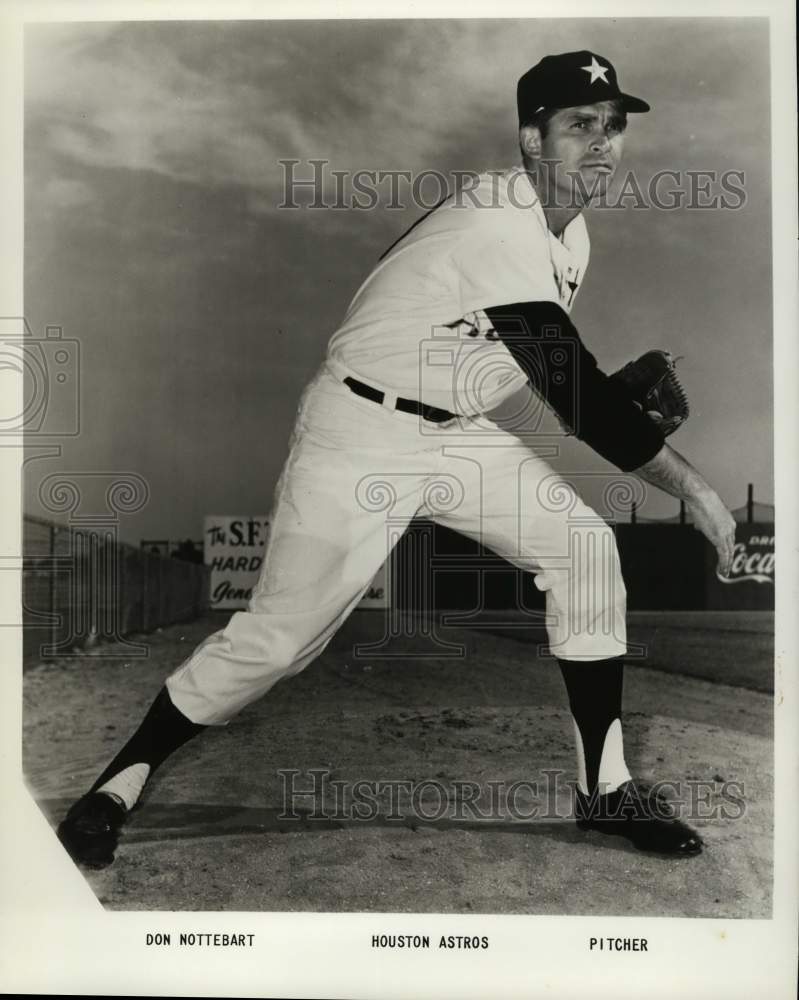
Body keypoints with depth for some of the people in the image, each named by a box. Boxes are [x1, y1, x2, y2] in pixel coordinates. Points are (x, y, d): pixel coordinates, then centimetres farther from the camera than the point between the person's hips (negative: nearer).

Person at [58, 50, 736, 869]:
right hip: (360, 434, -9)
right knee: (279, 634, -9)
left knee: (585, 548, 0)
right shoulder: (501, 224, -25)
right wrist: (691, 487, -22)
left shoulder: (569, 229, 6)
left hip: (457, 432, 9)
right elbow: (574, 394, -29)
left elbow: (561, 369, 18)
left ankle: (605, 787, 11)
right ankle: (122, 780, 15)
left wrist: (627, 395, 1)